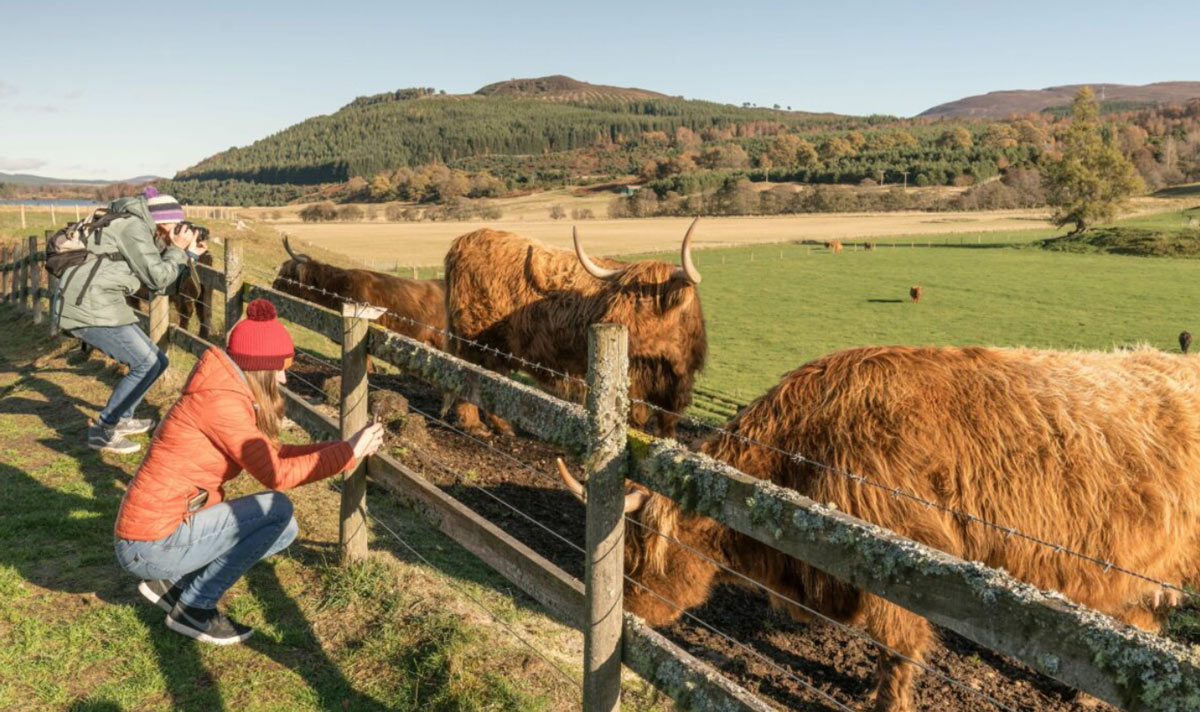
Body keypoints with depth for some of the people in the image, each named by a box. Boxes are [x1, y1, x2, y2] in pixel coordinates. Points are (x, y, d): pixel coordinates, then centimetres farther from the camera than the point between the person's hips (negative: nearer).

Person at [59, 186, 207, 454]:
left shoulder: (138, 230, 20)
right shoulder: (134, 227, -10)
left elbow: (158, 284, 20)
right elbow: (157, 279, -13)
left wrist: (188, 255, 17)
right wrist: (178, 250, -1)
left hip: (101, 306, 10)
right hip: (91, 308, -10)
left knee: (155, 360, 12)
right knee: (146, 364, -10)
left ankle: (121, 418, 25)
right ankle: (101, 431, -2)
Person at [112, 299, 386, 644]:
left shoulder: (231, 396, 8)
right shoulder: (220, 401, -21)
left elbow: (273, 453, 11)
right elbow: (277, 473, -20)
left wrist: (341, 447, 3)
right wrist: (348, 453, -13)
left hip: (166, 528, 9)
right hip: (152, 545, -9)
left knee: (283, 530, 11)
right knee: (278, 510, -15)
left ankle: (170, 582, 14)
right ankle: (193, 607, -3)